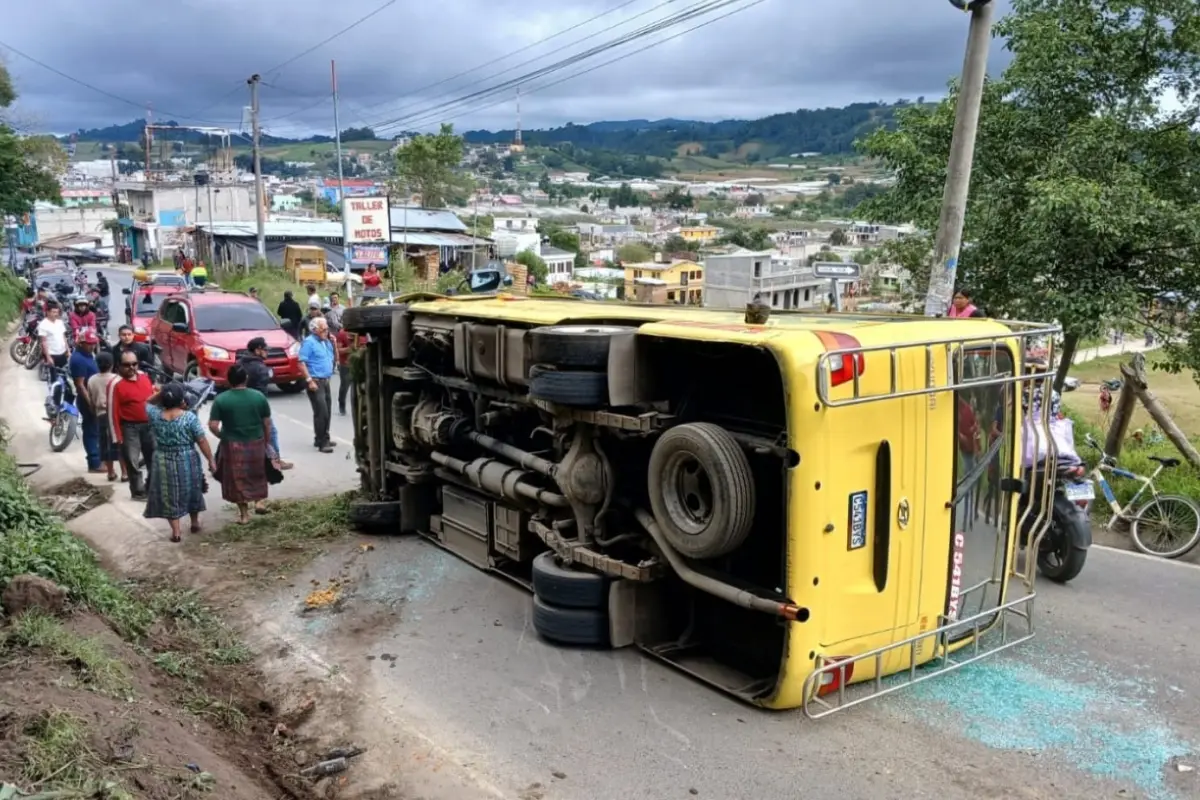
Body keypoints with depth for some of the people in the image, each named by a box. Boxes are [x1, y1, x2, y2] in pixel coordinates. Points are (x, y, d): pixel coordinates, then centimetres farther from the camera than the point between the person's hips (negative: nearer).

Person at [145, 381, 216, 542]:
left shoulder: (155, 415, -9)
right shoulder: (189, 417, -16)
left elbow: (147, 402, 15)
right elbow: (202, 441, -13)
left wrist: (160, 393, 1)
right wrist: (211, 460, -5)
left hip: (163, 462, 1)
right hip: (187, 461, 0)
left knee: (169, 496, 9)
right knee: (191, 491, 20)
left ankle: (175, 532, 10)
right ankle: (195, 523, 35)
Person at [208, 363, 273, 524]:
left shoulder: (221, 399, -9)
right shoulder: (259, 396, -5)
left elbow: (213, 426, -12)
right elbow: (267, 423, -1)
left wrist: (222, 436, 7)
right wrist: (267, 442, 12)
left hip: (233, 446, -1)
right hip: (256, 444, 2)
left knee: (237, 479, 12)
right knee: (257, 474, 26)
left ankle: (244, 513, 18)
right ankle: (259, 501, 19)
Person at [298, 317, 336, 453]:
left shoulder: (327, 342, 14)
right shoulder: (309, 342, -11)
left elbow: (333, 359, 22)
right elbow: (302, 362, -16)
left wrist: (334, 343, 7)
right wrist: (309, 380, -22)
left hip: (325, 381, 8)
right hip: (315, 381, -8)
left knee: (326, 411, 13)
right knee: (321, 412, -11)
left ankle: (323, 439, 25)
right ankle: (322, 442, -6)